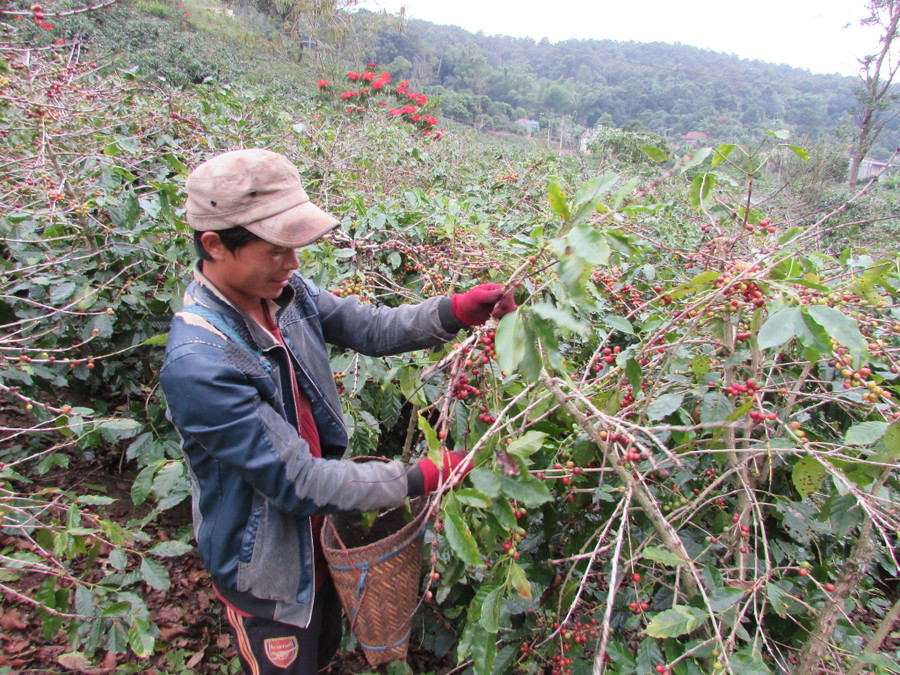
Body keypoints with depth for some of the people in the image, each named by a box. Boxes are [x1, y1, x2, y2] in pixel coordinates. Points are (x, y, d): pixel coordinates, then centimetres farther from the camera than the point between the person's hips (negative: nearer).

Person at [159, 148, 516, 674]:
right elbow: (295, 480, -31)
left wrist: (455, 312, -21)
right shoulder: (198, 364, -35)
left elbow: (370, 329, -5)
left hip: (320, 532, 7)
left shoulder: (282, 291, -12)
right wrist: (420, 480, -28)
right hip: (266, 568, -6)